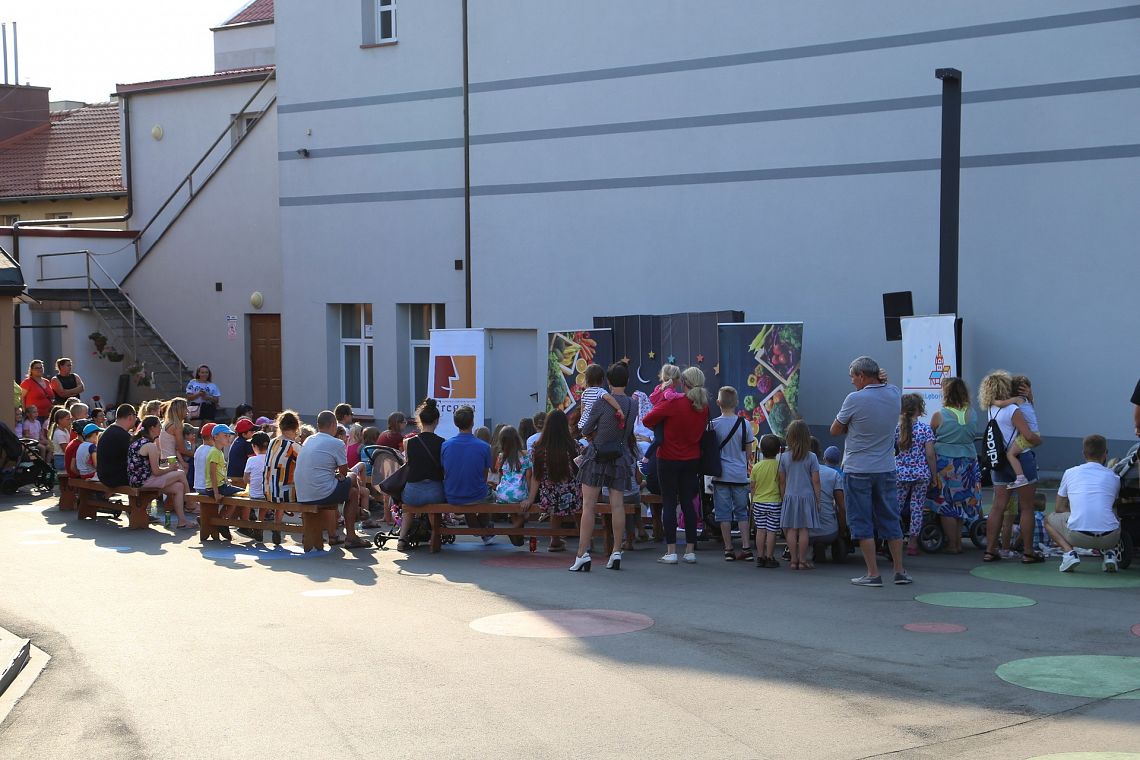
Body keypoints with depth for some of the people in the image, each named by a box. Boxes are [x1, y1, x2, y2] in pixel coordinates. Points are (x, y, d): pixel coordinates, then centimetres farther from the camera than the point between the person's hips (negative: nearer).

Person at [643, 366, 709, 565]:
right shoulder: (704, 406, -1)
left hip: (669, 459, -4)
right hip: (692, 459, 4)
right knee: (688, 503, 10)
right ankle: (690, 551, 10)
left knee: (669, 504, 0)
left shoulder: (673, 402, -17)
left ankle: (671, 552, -2)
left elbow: (647, 421, -12)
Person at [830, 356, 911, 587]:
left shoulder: (855, 399, -14)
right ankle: (900, 571, 14)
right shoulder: (895, 394, 0)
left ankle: (873, 574, 1)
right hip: (886, 470, 5)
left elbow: (835, 431, -5)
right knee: (891, 520, 12)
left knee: (862, 523, 2)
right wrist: (882, 380, 4)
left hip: (858, 470, -5)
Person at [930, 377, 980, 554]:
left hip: (945, 463, -4)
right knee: (961, 503, 15)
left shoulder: (939, 416, -12)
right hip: (968, 461, 4)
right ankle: (958, 541, 19)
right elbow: (971, 435, 11)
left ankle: (952, 544, 6)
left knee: (947, 505, 4)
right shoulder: (972, 414, -1)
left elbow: (930, 439, -2)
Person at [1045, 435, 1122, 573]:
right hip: (1109, 537, 2)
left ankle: (1069, 552, 2)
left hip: (1078, 536, -2)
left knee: (1049, 520, 29)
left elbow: (1059, 508, 20)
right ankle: (1108, 553, 11)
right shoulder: (1114, 477, 14)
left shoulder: (1070, 473, 12)